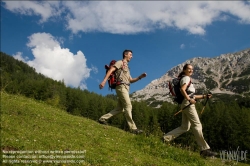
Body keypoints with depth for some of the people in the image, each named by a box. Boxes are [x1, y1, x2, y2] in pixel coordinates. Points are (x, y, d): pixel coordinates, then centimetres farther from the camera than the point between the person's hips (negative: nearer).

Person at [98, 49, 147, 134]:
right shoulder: (120, 62, 3)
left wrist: (140, 77, 11)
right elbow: (110, 70, -11)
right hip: (121, 87, -9)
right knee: (128, 106, -14)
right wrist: (104, 81, -24)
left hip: (125, 88, 9)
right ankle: (133, 128, -16)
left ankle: (103, 118, 9)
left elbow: (131, 80, 27)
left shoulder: (126, 67, 29)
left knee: (119, 108, 6)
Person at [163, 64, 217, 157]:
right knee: (197, 125, -8)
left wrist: (204, 96, 20)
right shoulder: (186, 78, -2)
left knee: (185, 127, 8)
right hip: (188, 104, -10)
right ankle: (204, 149, -6)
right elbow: (182, 89, -21)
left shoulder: (188, 79, 26)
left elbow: (192, 96, 24)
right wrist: (189, 99, -25)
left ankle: (166, 138, 7)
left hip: (187, 104, 10)